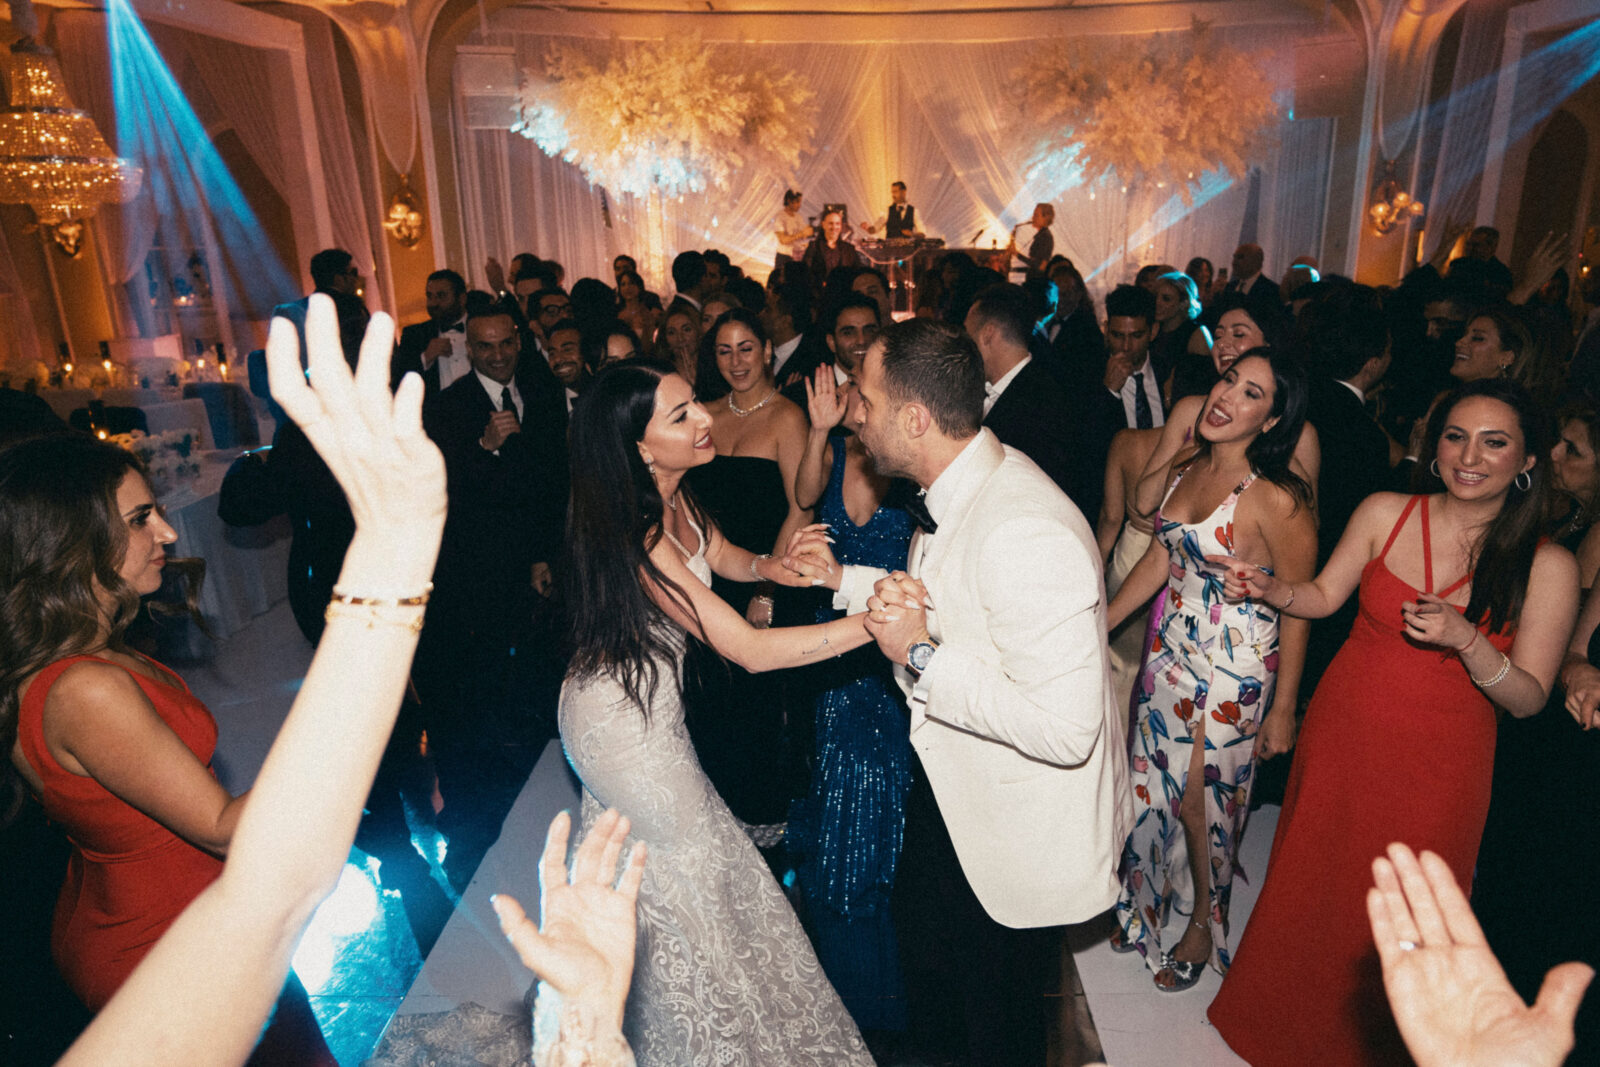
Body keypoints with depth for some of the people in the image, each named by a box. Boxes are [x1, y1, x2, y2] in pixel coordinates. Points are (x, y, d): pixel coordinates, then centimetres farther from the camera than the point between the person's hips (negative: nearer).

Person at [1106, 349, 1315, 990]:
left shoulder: (1276, 499, -21)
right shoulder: (1188, 465, -1)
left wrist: (1283, 710, -10)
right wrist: (1099, 624, 10)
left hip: (1233, 671, -6)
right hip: (1170, 650, 6)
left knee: (1202, 800, 9)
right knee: (1155, 785, 19)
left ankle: (1204, 922, 37)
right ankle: (1147, 902, 44)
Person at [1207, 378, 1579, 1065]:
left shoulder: (1548, 566, -11)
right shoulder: (1385, 514, -6)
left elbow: (1528, 698, -9)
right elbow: (1324, 595, 5)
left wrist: (1466, 640, -27)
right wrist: (1268, 589, -15)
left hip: (1436, 766, -2)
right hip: (1341, 734, 2)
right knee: (1309, 883, 18)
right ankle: (1284, 1010, 46)